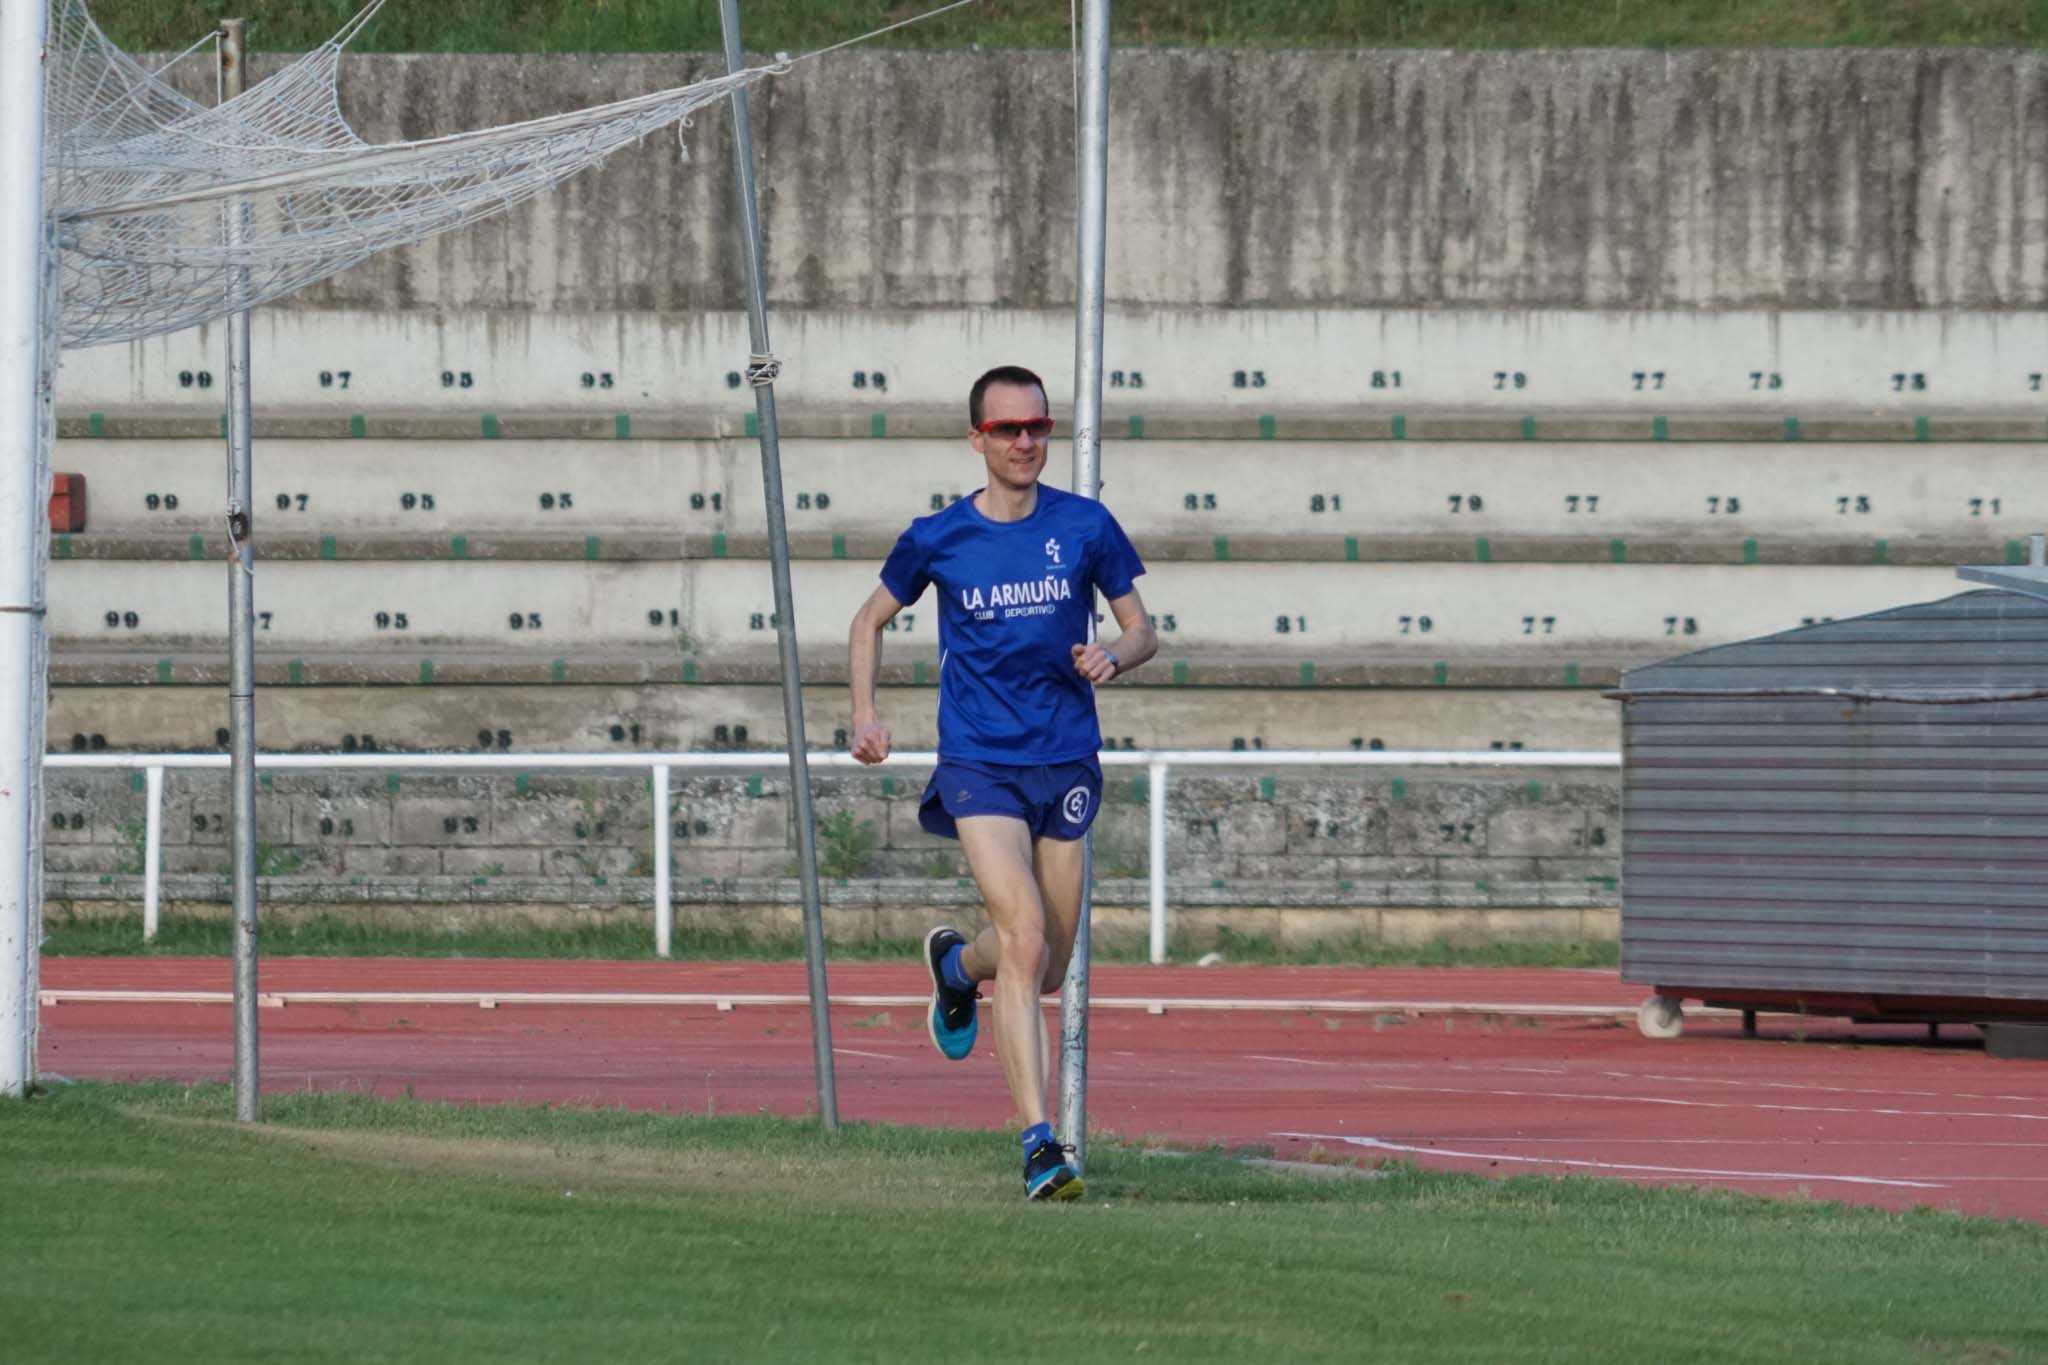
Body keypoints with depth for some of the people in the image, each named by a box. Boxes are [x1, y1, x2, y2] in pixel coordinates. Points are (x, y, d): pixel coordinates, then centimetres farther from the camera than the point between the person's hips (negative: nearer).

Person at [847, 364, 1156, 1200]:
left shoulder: (1085, 527, 0)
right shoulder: (939, 538, -2)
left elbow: (1142, 631, 9)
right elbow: (872, 619, 14)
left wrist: (1113, 656, -14)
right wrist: (864, 713, 0)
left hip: (1066, 763, 3)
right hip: (980, 763, -3)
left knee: (1046, 971, 11)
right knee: (1025, 940, -20)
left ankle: (957, 964, 47)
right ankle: (1039, 1145, -21)